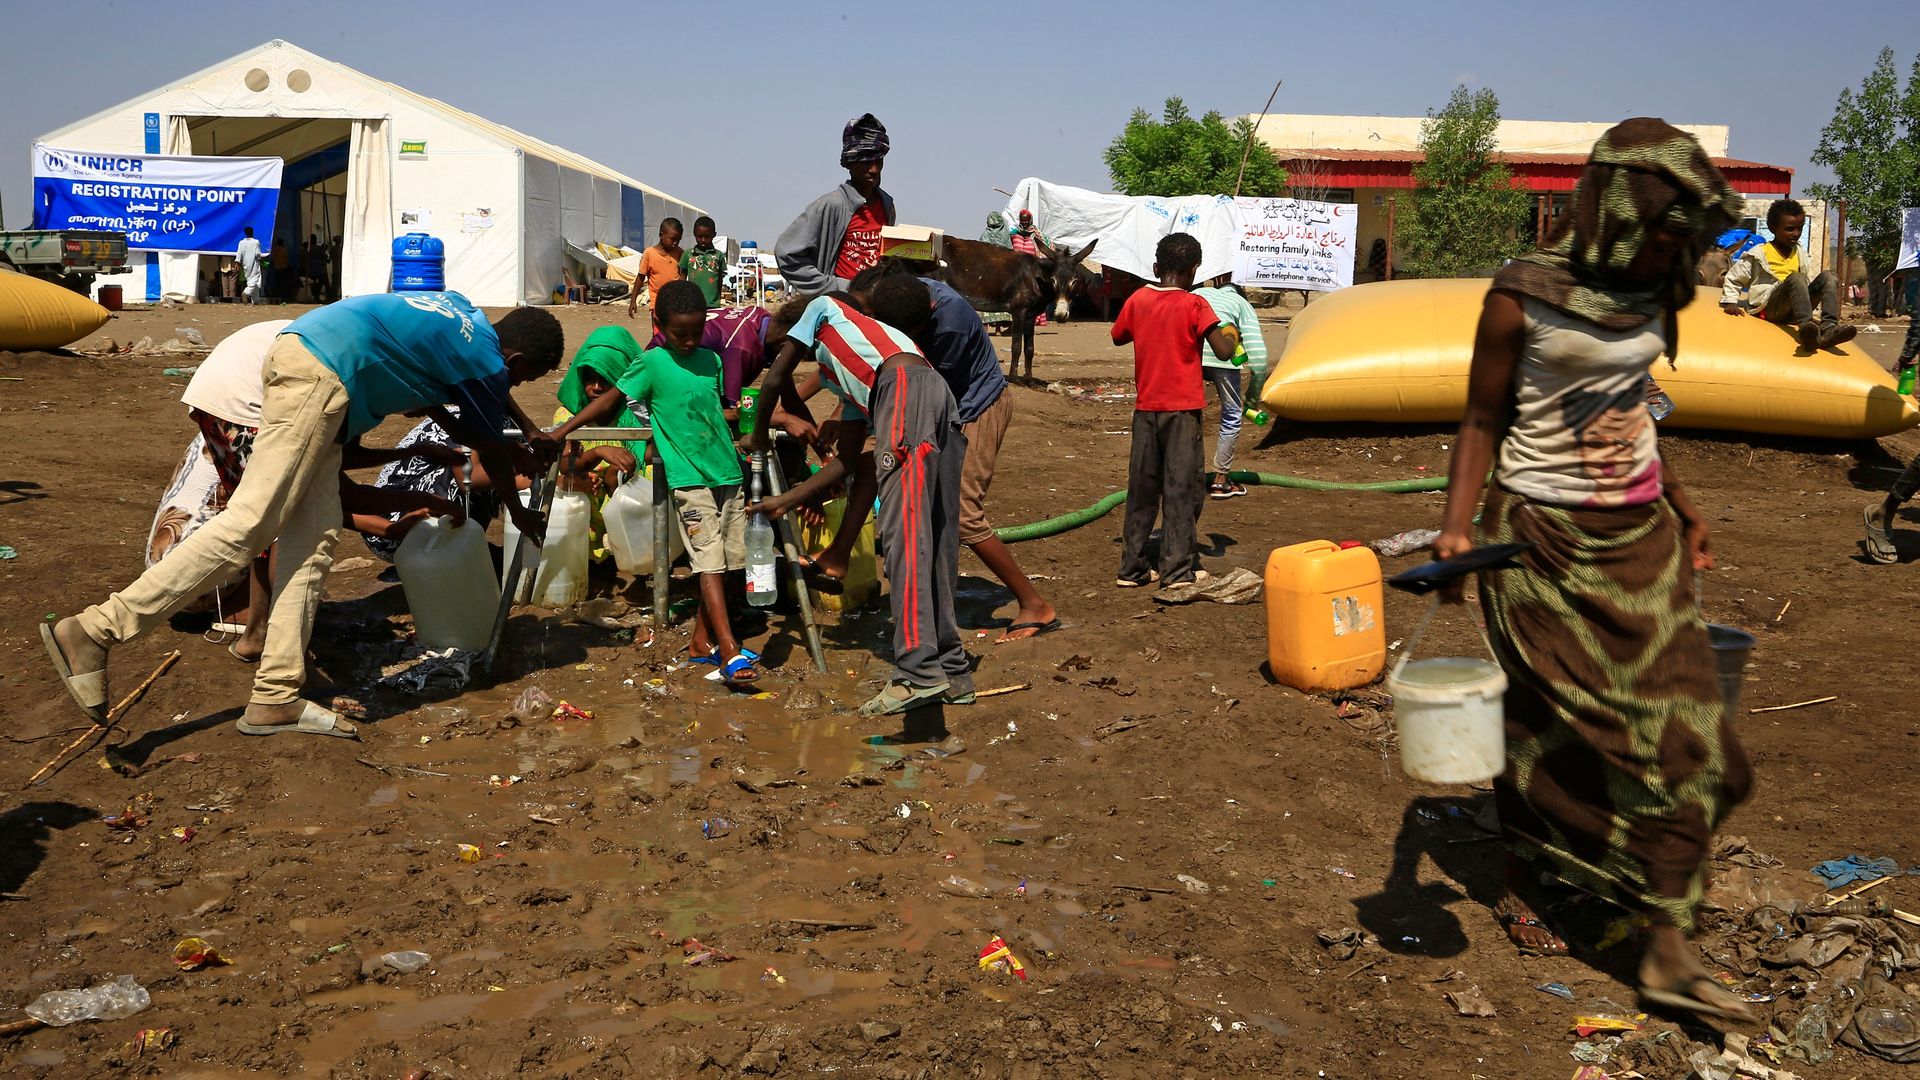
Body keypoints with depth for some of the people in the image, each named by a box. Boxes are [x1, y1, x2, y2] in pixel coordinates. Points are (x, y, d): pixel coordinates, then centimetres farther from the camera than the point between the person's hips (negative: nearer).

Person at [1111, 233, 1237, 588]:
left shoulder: (1137, 301, 3)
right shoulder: (1194, 305, -10)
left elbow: (1118, 337, 19)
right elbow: (1223, 352, -15)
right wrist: (1231, 337, 5)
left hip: (1145, 407, 4)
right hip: (1182, 408, -4)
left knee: (1142, 486, 10)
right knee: (1181, 488, 2)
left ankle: (1132, 567, 13)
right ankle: (1177, 568, 3)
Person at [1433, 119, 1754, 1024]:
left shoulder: (1647, 295, 5)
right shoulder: (1523, 296, -11)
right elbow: (1483, 419, -6)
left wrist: (1679, 503, 24)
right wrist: (1456, 525, -18)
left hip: (1640, 534, 6)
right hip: (1544, 539, -5)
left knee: (1680, 730, 1)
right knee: (1545, 726, 6)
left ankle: (1670, 954, 9)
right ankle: (1518, 892, 29)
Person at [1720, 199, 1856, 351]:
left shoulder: (1800, 254, 20)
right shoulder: (1759, 253, 3)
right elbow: (1733, 278, 5)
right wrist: (1730, 303, -5)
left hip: (1792, 312, 6)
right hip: (1768, 308, -6)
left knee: (1828, 276, -14)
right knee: (1795, 278, -32)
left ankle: (1829, 328, -37)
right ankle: (1806, 328, -58)